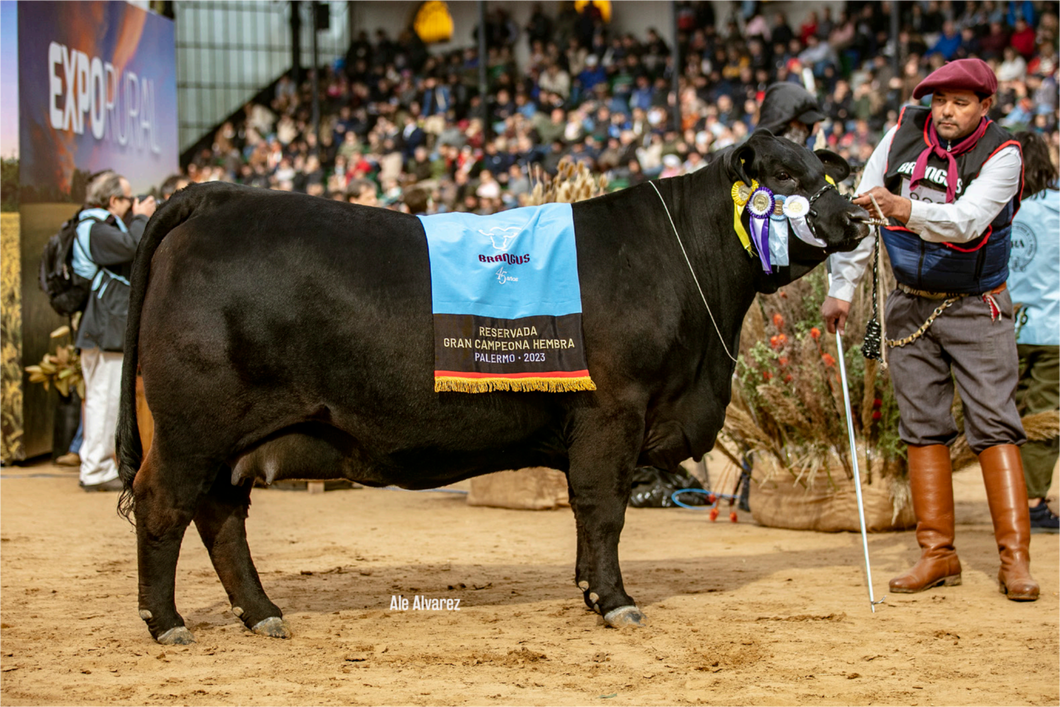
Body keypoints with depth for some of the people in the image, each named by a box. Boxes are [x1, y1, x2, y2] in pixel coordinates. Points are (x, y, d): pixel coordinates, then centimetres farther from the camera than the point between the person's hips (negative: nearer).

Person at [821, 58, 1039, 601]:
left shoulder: (1001, 154, -14)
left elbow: (966, 221, -29)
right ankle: (938, 554, 11)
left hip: (975, 310, -4)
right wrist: (842, 287, -1)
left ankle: (1015, 559, -6)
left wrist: (905, 208, -45)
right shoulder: (903, 133, -2)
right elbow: (861, 208, 2)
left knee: (994, 427, -8)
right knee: (923, 429, 4)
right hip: (910, 307, 4)